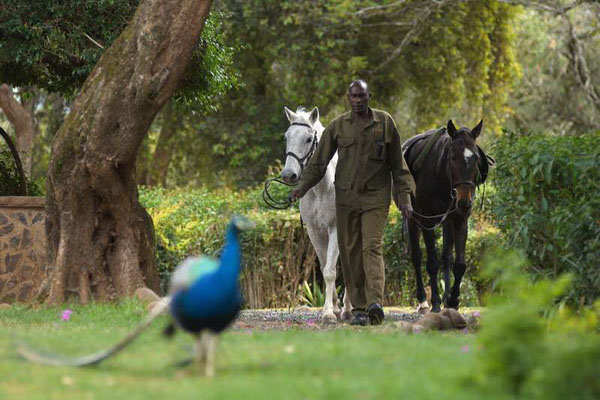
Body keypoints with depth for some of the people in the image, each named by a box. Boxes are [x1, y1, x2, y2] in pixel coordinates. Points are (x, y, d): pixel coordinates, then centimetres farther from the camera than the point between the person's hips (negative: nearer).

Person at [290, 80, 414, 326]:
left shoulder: (385, 123, 4)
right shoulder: (337, 126, 6)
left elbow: (397, 164, 9)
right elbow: (319, 162, 6)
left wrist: (404, 198, 4)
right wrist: (302, 186, -7)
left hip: (375, 197, -2)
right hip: (346, 198, 2)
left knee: (372, 247, -17)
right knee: (350, 253, 3)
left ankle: (375, 303, -30)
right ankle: (359, 308, 9)